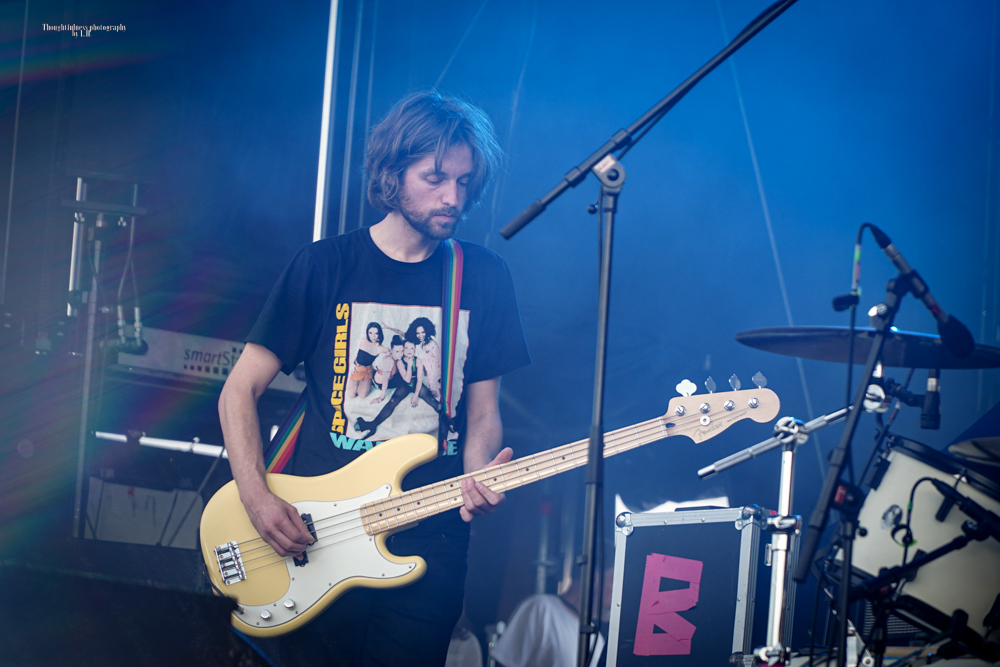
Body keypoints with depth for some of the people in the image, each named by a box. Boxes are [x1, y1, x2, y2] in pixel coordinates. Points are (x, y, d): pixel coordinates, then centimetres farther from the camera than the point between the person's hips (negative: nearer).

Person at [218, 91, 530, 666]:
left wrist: (476, 482, -11)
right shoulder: (325, 266, 0)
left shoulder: (485, 277, 6)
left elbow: (483, 409, 10)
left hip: (429, 541, 2)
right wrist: (258, 498, -13)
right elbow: (240, 389, 1)